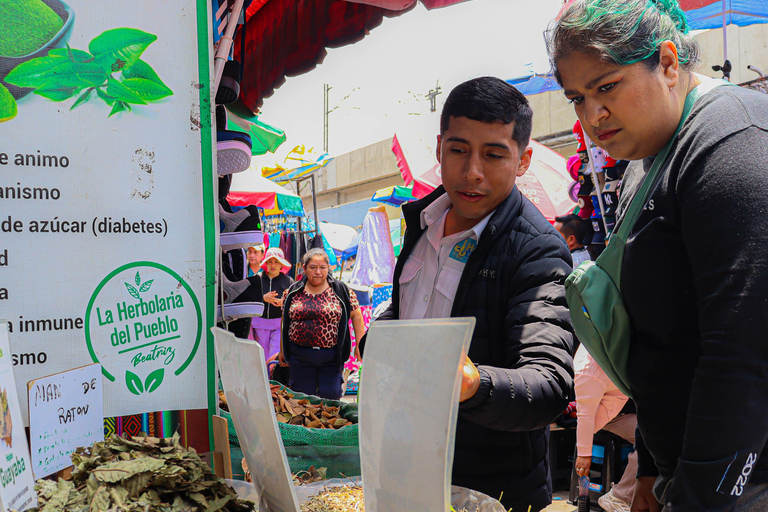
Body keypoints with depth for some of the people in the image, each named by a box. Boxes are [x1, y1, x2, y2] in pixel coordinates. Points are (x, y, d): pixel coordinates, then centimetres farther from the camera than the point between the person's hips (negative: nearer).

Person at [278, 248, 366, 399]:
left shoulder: (341, 291, 0)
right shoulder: (292, 292, 6)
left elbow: (356, 315, 3)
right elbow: (284, 321, 13)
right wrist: (282, 351, 14)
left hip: (331, 357, -1)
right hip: (299, 356, 2)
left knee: (331, 398, 0)